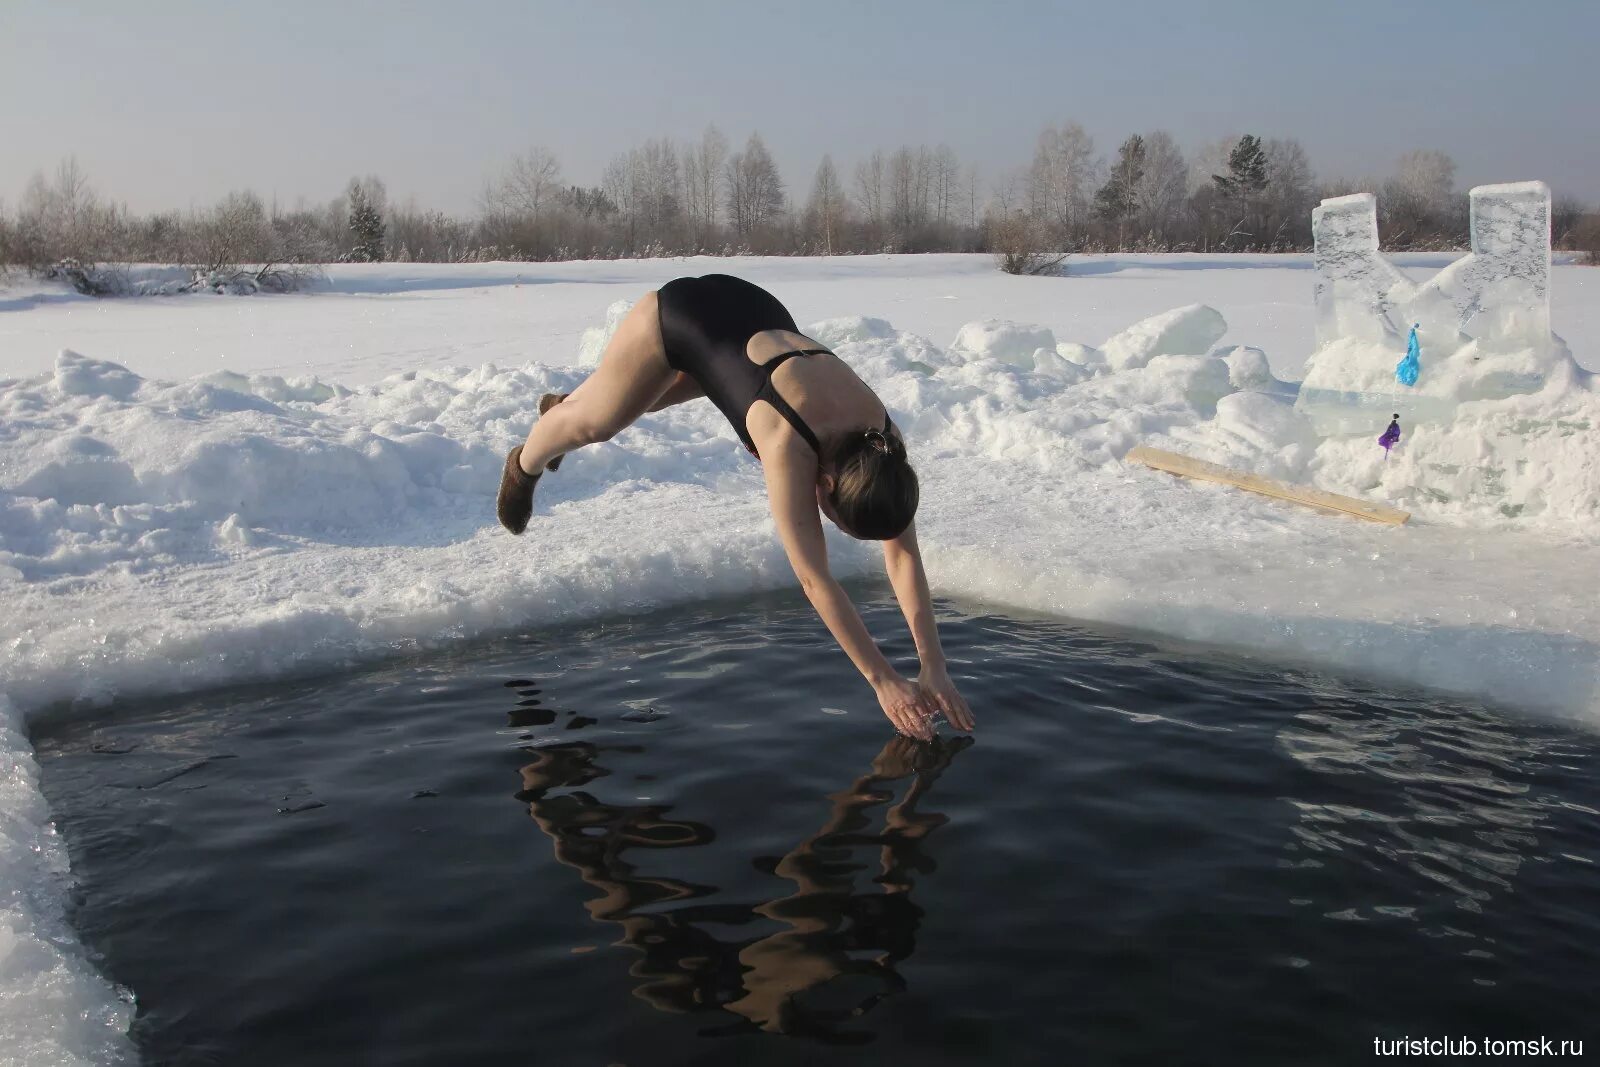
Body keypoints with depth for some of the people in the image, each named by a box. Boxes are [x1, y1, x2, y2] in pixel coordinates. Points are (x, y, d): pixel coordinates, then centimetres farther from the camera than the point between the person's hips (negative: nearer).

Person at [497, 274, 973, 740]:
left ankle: (562, 404, 64)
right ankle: (524, 466, 49)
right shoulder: (788, 444, -43)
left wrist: (934, 667, -28)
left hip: (755, 318, 6)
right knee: (595, 422, 14)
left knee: (646, 400, 31)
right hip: (676, 313, -5)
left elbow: (904, 555, -23)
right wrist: (883, 680, -43)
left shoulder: (883, 439, -27)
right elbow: (815, 581, -43)